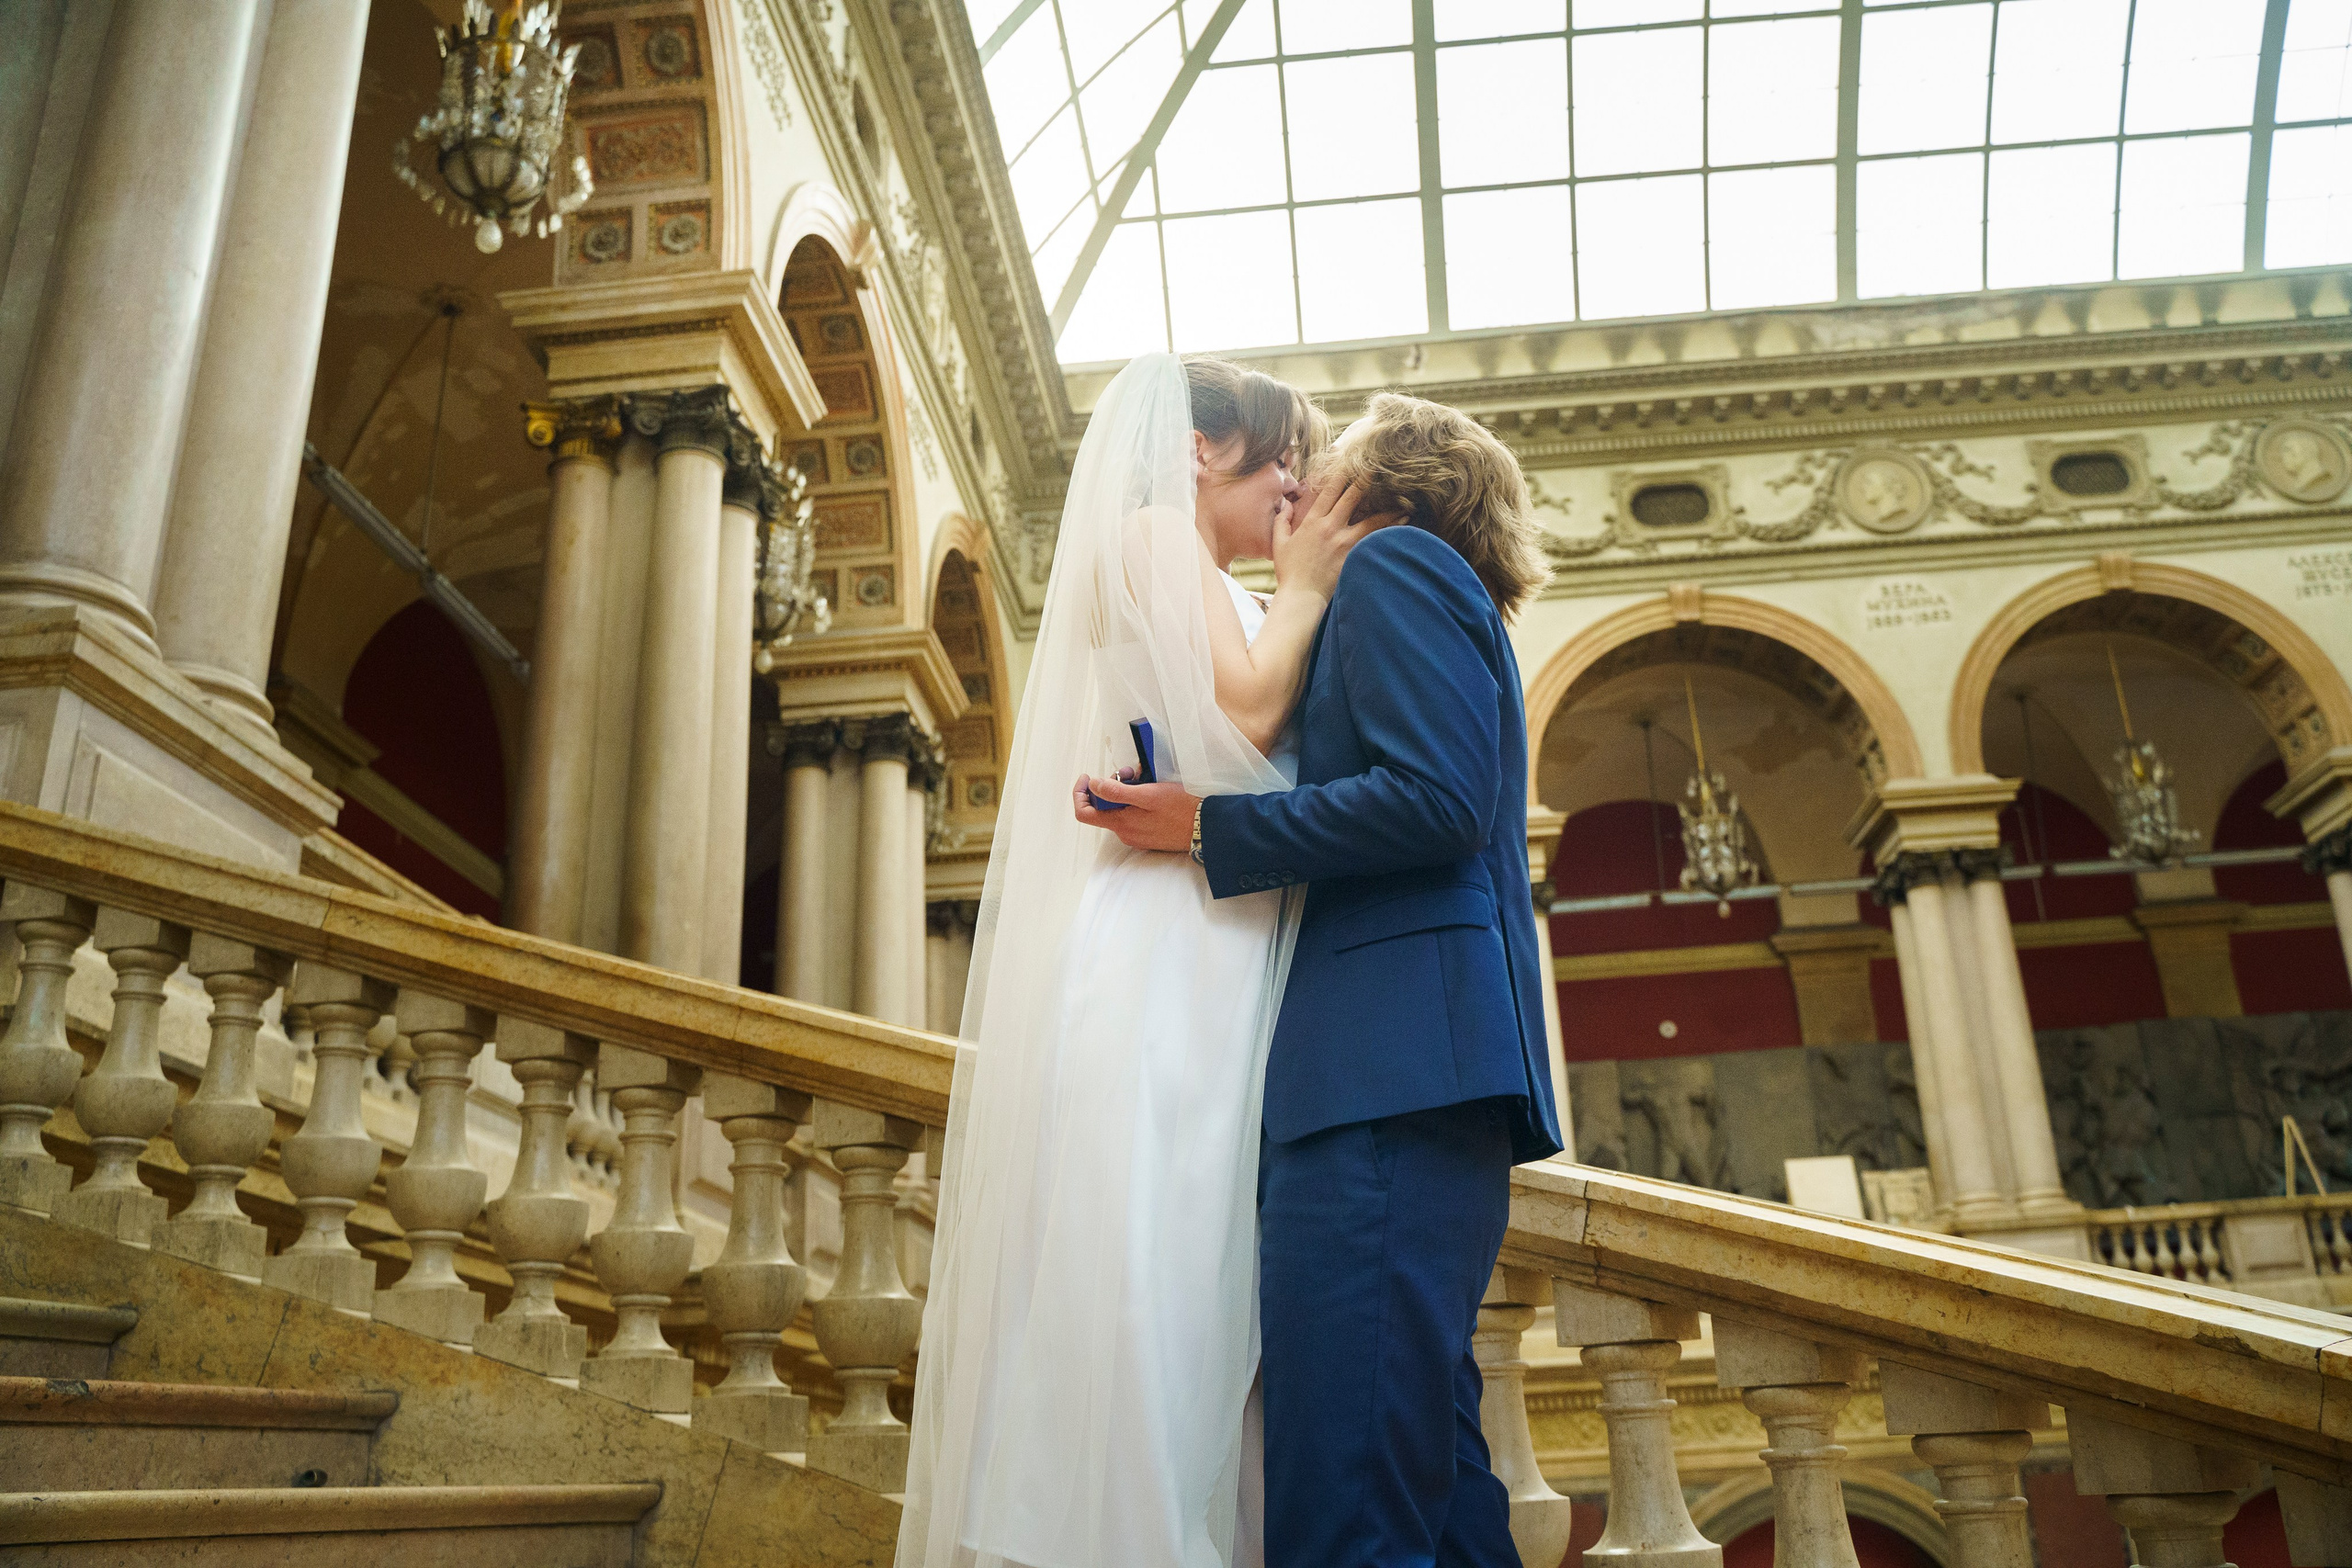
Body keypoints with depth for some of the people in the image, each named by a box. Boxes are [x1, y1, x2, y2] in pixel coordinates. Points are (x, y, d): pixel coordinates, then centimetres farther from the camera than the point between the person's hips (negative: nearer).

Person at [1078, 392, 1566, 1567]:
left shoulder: (1394, 564, 2)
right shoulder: (1441, 596, 31)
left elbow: (1437, 801, -14)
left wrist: (1207, 829, -8)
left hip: (1387, 1066, -11)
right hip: (1436, 1070, 11)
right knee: (1426, 1456, 12)